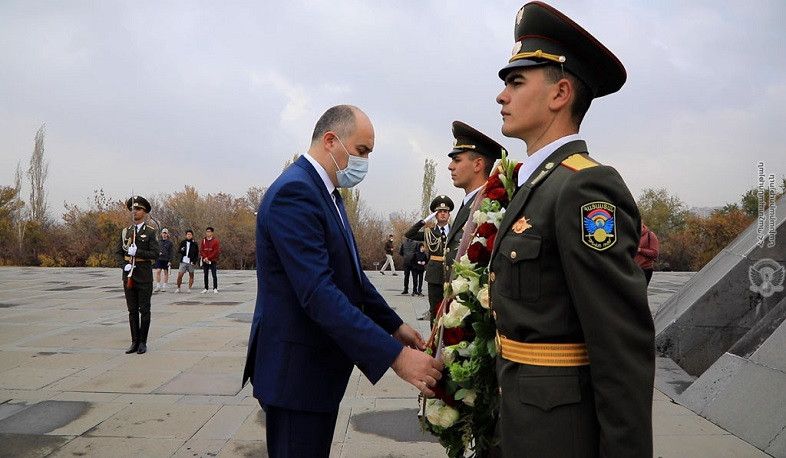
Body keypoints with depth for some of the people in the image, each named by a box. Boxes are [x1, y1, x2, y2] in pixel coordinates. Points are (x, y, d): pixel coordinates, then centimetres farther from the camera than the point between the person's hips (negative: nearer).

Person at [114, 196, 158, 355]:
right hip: (129, 276, 4)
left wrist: (137, 252, -21)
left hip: (144, 277, -4)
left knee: (144, 310, 2)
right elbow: (118, 253, 8)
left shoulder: (150, 232, -2)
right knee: (132, 311, 8)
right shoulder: (125, 231, 10)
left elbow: (155, 254, -10)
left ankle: (143, 342, 11)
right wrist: (125, 265, -10)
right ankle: (134, 342, 15)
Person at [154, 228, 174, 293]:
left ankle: (164, 286, 12)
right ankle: (158, 286, -3)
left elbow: (172, 252, -3)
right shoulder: (158, 241, 10)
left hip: (166, 260, -2)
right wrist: (158, 253, -5)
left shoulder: (170, 242, 1)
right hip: (159, 259, 2)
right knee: (158, 271, -8)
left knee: (166, 273, 4)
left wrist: (170, 261, -11)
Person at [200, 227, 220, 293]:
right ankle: (206, 288, 16)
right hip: (205, 261, 4)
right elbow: (201, 250, 3)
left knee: (214, 275, -7)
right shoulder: (203, 240, 7)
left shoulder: (215, 241, -3)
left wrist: (209, 258, -13)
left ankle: (215, 288, -2)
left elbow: (216, 251, -8)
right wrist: (205, 258, -12)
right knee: (205, 275, 8)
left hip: (213, 261, -3)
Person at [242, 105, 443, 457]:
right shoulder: (294, 193, -22)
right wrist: (395, 355, -31)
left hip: (318, 365, 10)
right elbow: (319, 294, -30)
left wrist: (394, 325, 7)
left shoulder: (326, 192, 11)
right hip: (295, 371, -10)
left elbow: (351, 274, 15)